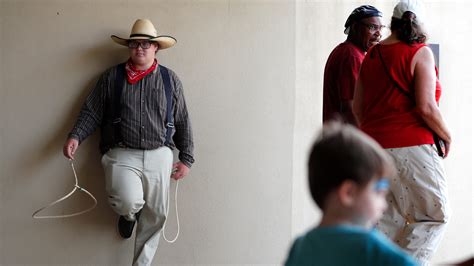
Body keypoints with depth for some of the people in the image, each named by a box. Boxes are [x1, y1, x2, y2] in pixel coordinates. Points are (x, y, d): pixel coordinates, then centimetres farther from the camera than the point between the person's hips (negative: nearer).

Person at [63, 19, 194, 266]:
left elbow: (182, 122, 11)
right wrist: (75, 136, -10)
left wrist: (186, 159, 7)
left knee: (154, 216, 3)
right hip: (122, 154, -2)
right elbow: (92, 111, 6)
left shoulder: (170, 79, 8)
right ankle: (128, 215, 14)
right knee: (129, 202, -24)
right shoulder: (111, 77, 6)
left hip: (159, 155, 2)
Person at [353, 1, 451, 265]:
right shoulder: (420, 53, -6)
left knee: (386, 220, 13)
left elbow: (357, 108, 12)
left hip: (375, 147, 6)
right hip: (411, 147, -6)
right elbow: (426, 107, -15)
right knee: (434, 215, 5)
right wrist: (447, 135, 0)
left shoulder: (371, 55, 11)